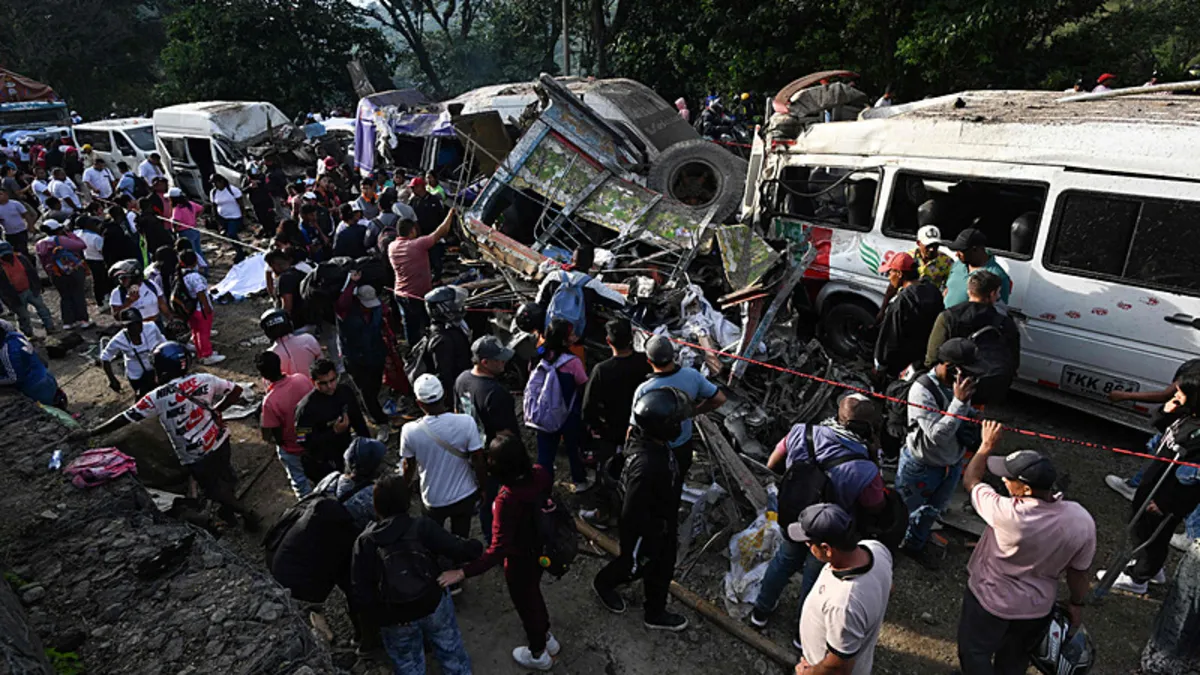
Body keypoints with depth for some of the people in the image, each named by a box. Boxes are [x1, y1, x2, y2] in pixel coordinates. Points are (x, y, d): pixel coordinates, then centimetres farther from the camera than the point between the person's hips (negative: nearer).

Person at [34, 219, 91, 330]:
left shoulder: (40, 245, 6)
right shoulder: (60, 240, -14)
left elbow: (43, 264, 13)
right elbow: (82, 245, -13)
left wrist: (51, 276, 23)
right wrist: (69, 233, -3)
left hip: (56, 277, 5)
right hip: (74, 271, -5)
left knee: (65, 297, 16)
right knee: (79, 295, 3)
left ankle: (68, 322, 15)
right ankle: (83, 320, 3)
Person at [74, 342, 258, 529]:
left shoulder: (158, 397, -19)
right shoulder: (204, 379, -9)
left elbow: (124, 419, -12)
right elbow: (236, 390, -1)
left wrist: (90, 433, -1)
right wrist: (216, 410, 5)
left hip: (197, 457, -4)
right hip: (220, 440, 4)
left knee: (214, 489, 19)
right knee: (224, 477, 27)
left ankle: (246, 513, 27)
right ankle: (228, 510, 46)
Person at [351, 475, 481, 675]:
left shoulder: (364, 541, -10)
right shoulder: (421, 526, -14)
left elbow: (360, 591, -12)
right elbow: (457, 548, -18)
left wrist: (378, 618, 1)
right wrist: (475, 547, 2)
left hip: (394, 620, 1)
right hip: (434, 604, -1)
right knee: (451, 651, 24)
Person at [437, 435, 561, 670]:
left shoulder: (507, 500, -39)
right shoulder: (540, 473, -20)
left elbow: (498, 550, -37)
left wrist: (462, 573, -35)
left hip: (520, 560, -6)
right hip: (541, 550, 6)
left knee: (525, 602, 23)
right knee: (533, 593, 33)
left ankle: (539, 654, 49)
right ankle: (546, 638, 58)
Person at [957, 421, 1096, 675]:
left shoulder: (1007, 514, -38)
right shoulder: (1082, 520, -23)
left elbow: (970, 480, -19)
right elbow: (1079, 572, -7)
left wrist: (987, 444, -6)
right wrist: (1076, 604, 12)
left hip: (990, 601, -5)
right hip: (1038, 607, 5)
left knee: (975, 654, 20)